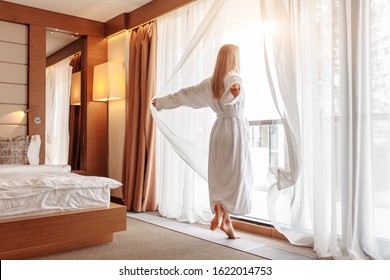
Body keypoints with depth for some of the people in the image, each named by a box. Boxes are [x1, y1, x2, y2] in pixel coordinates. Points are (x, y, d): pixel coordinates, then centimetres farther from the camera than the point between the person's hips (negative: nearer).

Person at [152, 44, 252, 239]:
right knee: (236, 174, -1)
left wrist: (162, 101, 30)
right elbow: (226, 98, -32)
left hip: (219, 128, 7)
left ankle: (226, 220, 11)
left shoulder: (211, 82, 11)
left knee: (221, 175, 8)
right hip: (235, 127, -6)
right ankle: (223, 216, -11)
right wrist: (232, 92, -56)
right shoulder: (234, 78, -8)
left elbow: (185, 94, 18)